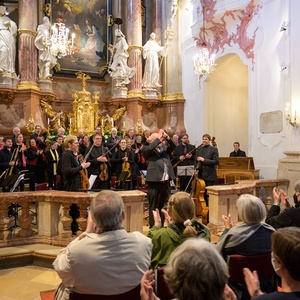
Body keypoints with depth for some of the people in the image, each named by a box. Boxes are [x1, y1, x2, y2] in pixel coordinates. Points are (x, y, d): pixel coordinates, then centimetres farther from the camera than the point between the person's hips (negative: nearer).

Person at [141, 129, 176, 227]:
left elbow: (173, 146, 2)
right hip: (154, 182, -5)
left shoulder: (165, 148, 17)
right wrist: (159, 138, -14)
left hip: (166, 182, 5)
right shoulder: (147, 149, 2)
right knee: (154, 207, 2)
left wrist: (167, 137, -11)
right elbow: (150, 148, -19)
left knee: (163, 206, 14)